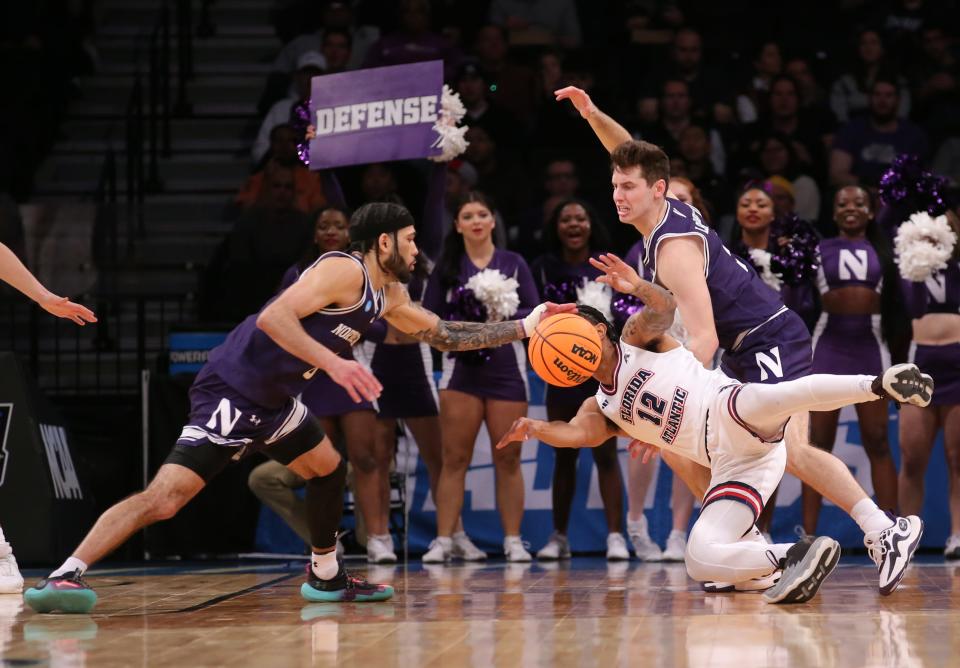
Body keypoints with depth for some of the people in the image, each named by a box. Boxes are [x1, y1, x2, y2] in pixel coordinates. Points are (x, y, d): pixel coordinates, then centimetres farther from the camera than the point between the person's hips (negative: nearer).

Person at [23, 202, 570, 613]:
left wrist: (522, 328, 22)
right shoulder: (344, 271, -13)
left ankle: (327, 577, 38)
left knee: (329, 469, 23)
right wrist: (333, 361, -31)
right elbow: (274, 317, -24)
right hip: (233, 389, -10)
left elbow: (446, 335, 27)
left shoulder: (391, 297, 17)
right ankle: (65, 577, -27)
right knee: (166, 496, -21)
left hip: (274, 399, 10)